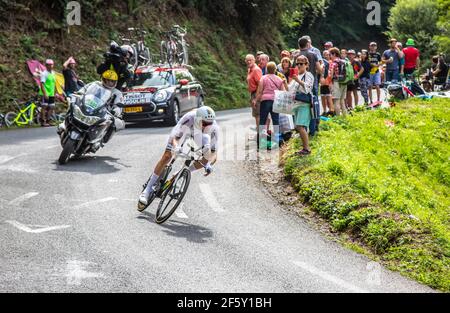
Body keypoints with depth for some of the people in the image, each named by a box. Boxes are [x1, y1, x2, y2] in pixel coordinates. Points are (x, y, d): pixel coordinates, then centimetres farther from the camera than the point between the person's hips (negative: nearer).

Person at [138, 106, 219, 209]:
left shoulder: (213, 127, -37)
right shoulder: (188, 119, -43)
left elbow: (214, 151, -30)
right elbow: (174, 137, -38)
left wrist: (208, 164, -46)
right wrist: (175, 147, -59)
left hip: (201, 135, 3)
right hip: (184, 131, -3)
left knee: (212, 158, -14)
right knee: (166, 157, -16)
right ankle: (148, 189, -10)